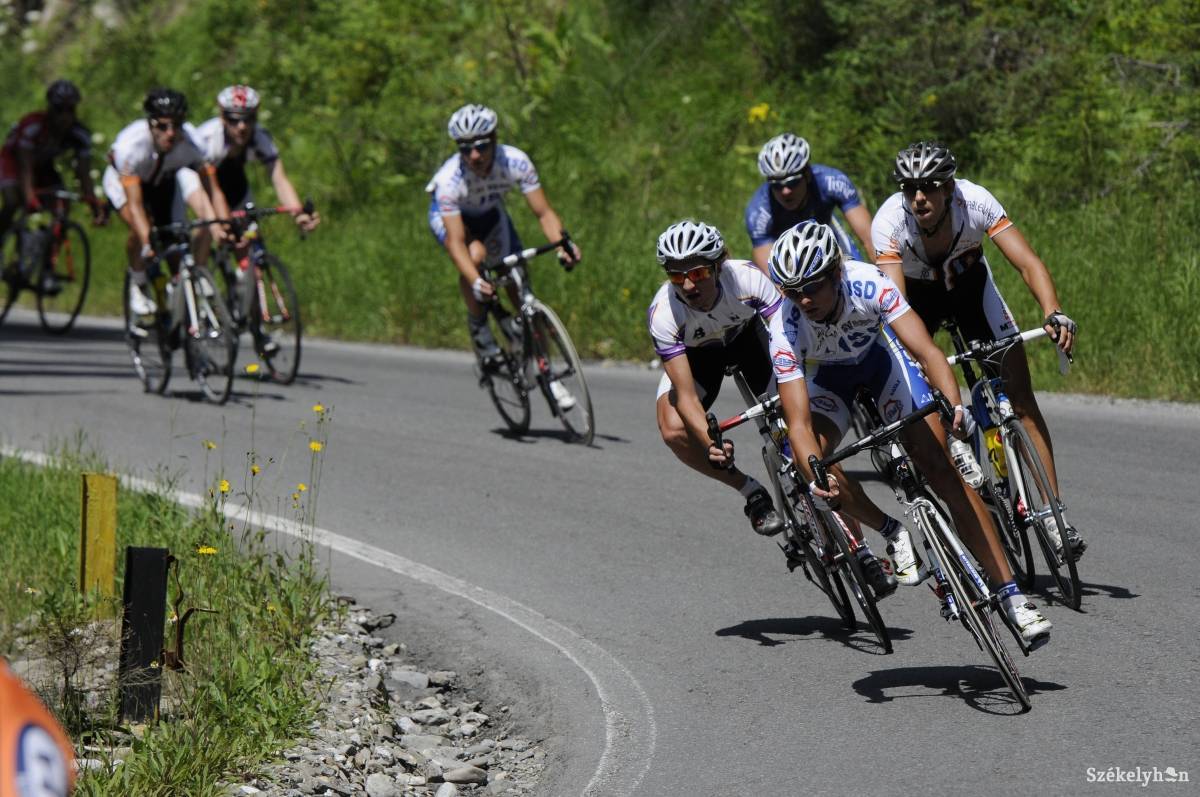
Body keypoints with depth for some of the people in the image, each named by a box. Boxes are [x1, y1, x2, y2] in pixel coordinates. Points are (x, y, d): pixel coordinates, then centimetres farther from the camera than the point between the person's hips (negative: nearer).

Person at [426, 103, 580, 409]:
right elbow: (455, 241, -41)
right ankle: (478, 325, -11)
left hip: (490, 214, 3)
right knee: (476, 254, -36)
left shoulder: (515, 162, -32)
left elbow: (544, 212, -29)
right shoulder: (450, 178, -38)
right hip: (450, 216, -3)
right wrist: (475, 282, -56)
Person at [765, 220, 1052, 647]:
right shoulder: (785, 328, -34)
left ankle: (1010, 594, -13)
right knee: (808, 459, -29)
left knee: (942, 468, -14)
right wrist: (815, 477, -56)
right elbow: (799, 422, -37)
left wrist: (953, 406, -59)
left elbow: (927, 350, -41)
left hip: (879, 353, -1)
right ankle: (893, 534, -3)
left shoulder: (868, 284, -36)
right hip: (825, 375, 1)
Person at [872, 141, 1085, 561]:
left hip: (970, 282, 0)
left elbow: (1028, 262, -36)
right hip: (917, 293, 0)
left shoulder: (975, 202, -33)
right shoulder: (889, 222, -34)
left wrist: (1054, 313, -53)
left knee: (1019, 392, -12)